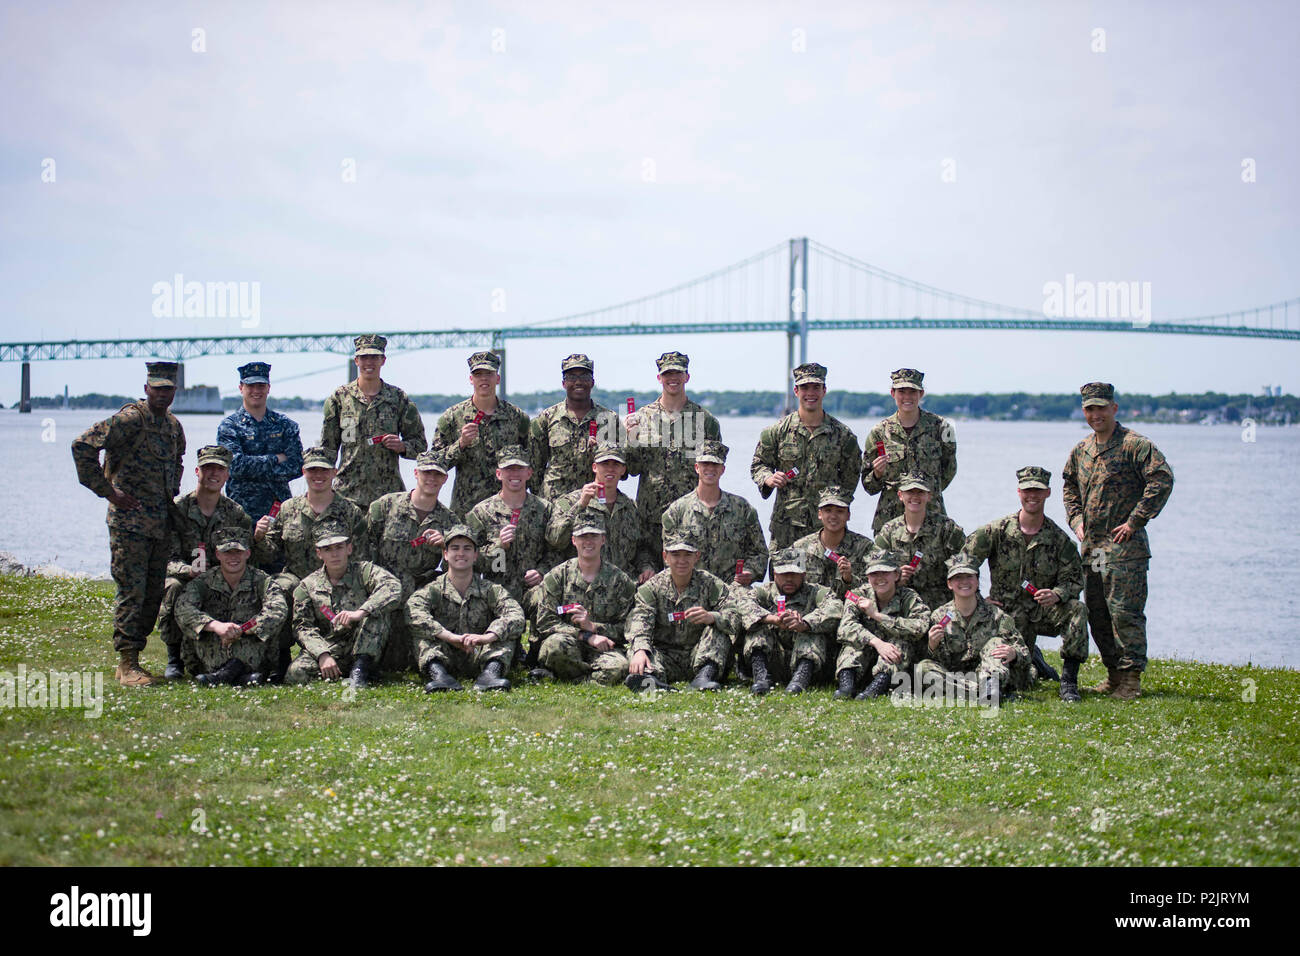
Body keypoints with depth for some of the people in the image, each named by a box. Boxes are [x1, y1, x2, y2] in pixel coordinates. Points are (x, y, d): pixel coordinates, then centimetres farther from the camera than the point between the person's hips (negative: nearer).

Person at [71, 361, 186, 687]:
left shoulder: (173, 426, 13)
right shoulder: (129, 419, -11)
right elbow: (82, 446, -18)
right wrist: (109, 491, -15)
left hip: (161, 522, 8)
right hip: (130, 521, -8)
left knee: (153, 594, 8)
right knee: (132, 591, -9)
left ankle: (130, 660, 16)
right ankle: (127, 664, -5)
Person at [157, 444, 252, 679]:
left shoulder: (236, 513, 5)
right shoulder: (177, 508, -4)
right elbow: (168, 559, -10)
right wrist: (188, 570, -32)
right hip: (184, 579, -2)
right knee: (174, 587, -36)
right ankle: (174, 658, -18)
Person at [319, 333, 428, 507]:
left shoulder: (398, 398, 8)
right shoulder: (340, 397, 7)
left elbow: (420, 444, 13)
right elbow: (328, 447, 10)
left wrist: (402, 446, -8)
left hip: (388, 493, 0)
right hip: (348, 491, 0)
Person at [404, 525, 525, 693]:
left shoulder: (490, 590, 3)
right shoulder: (434, 590, 1)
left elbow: (516, 616, -16)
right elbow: (412, 614, -22)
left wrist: (487, 637, -36)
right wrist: (450, 637, -35)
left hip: (478, 658, 1)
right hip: (443, 657, 0)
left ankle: (491, 672, -43)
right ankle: (438, 673, -45)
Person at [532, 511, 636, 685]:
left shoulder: (620, 580, 7)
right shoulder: (557, 576, 7)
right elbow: (545, 623, -2)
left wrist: (592, 626, -11)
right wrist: (587, 636, -12)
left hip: (603, 649, 1)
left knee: (618, 667, -36)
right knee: (555, 644, -38)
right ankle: (596, 678, -16)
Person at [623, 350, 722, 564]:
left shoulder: (705, 419, 6)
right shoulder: (642, 417, 7)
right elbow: (633, 468, 4)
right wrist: (631, 438, -10)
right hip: (651, 516, 0)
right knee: (649, 577, -1)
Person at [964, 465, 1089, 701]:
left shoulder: (1059, 538, -2)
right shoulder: (997, 531, -6)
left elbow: (1073, 580, -3)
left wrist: (1057, 595, -25)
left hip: (1044, 611, 1)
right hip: (1007, 614, -1)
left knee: (1077, 610, -31)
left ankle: (1069, 681, -23)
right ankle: (1033, 663, 32)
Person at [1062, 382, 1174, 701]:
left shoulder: (1134, 445, -9)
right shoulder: (1081, 450, 14)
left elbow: (1162, 480, -18)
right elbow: (1069, 484, 32)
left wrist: (1134, 522, -17)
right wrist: (1076, 518, 16)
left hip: (1124, 546, -8)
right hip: (1091, 546, 8)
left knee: (1125, 612, -10)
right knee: (1097, 614, 11)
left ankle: (1132, 678, -5)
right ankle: (1114, 674, 21)